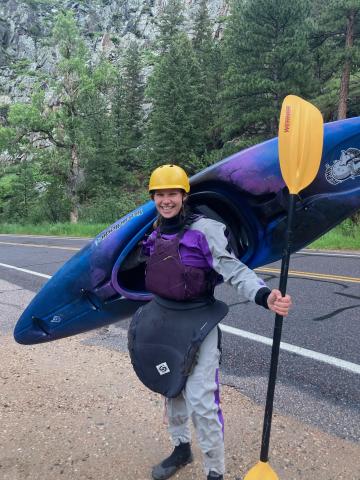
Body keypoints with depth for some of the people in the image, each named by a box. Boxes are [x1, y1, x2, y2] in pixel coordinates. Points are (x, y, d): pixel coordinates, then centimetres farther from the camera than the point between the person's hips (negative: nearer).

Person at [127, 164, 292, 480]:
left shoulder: (204, 229, -15)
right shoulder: (157, 235, 6)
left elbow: (234, 270, -24)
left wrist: (265, 296, -40)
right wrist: (154, 317, 26)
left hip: (197, 324, -7)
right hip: (164, 321, 7)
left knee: (201, 400, -5)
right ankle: (181, 449, 43)